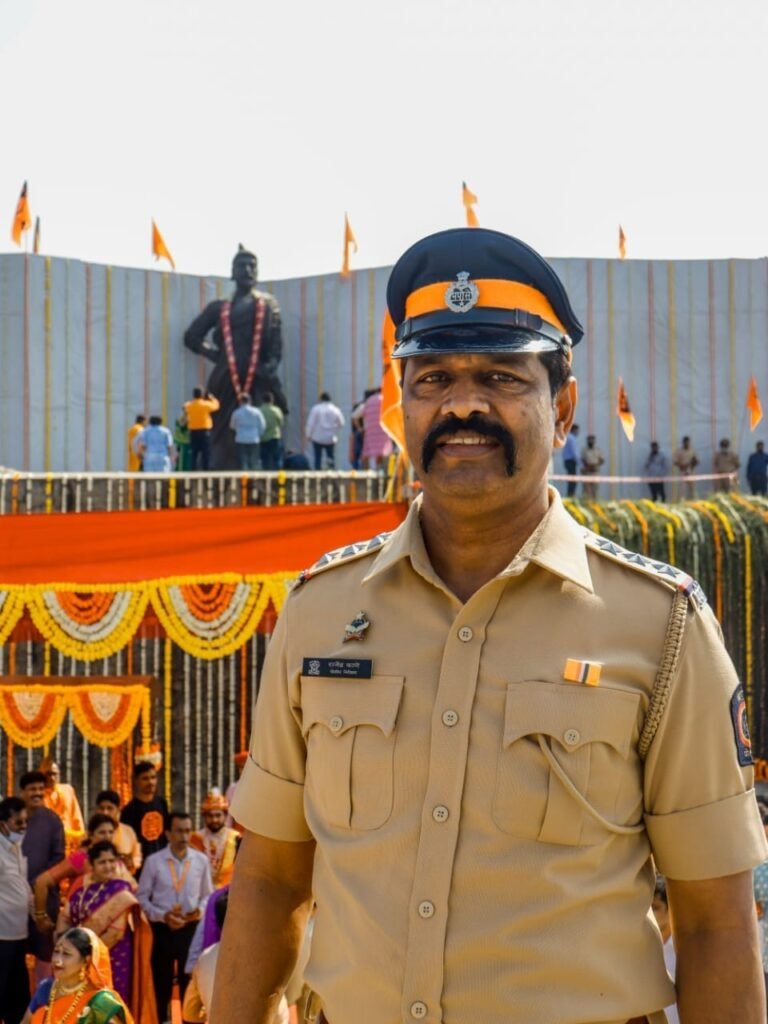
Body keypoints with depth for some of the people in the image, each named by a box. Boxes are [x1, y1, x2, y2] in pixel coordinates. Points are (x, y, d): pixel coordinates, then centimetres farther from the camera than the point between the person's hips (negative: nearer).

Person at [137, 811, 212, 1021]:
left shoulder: (201, 860, -1)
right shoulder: (153, 861, -6)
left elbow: (208, 894, 8)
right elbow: (142, 897, -2)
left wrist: (201, 909, -12)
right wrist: (163, 916, -15)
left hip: (192, 929, 1)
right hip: (163, 929, -1)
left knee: (190, 982, 7)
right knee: (162, 984, 9)